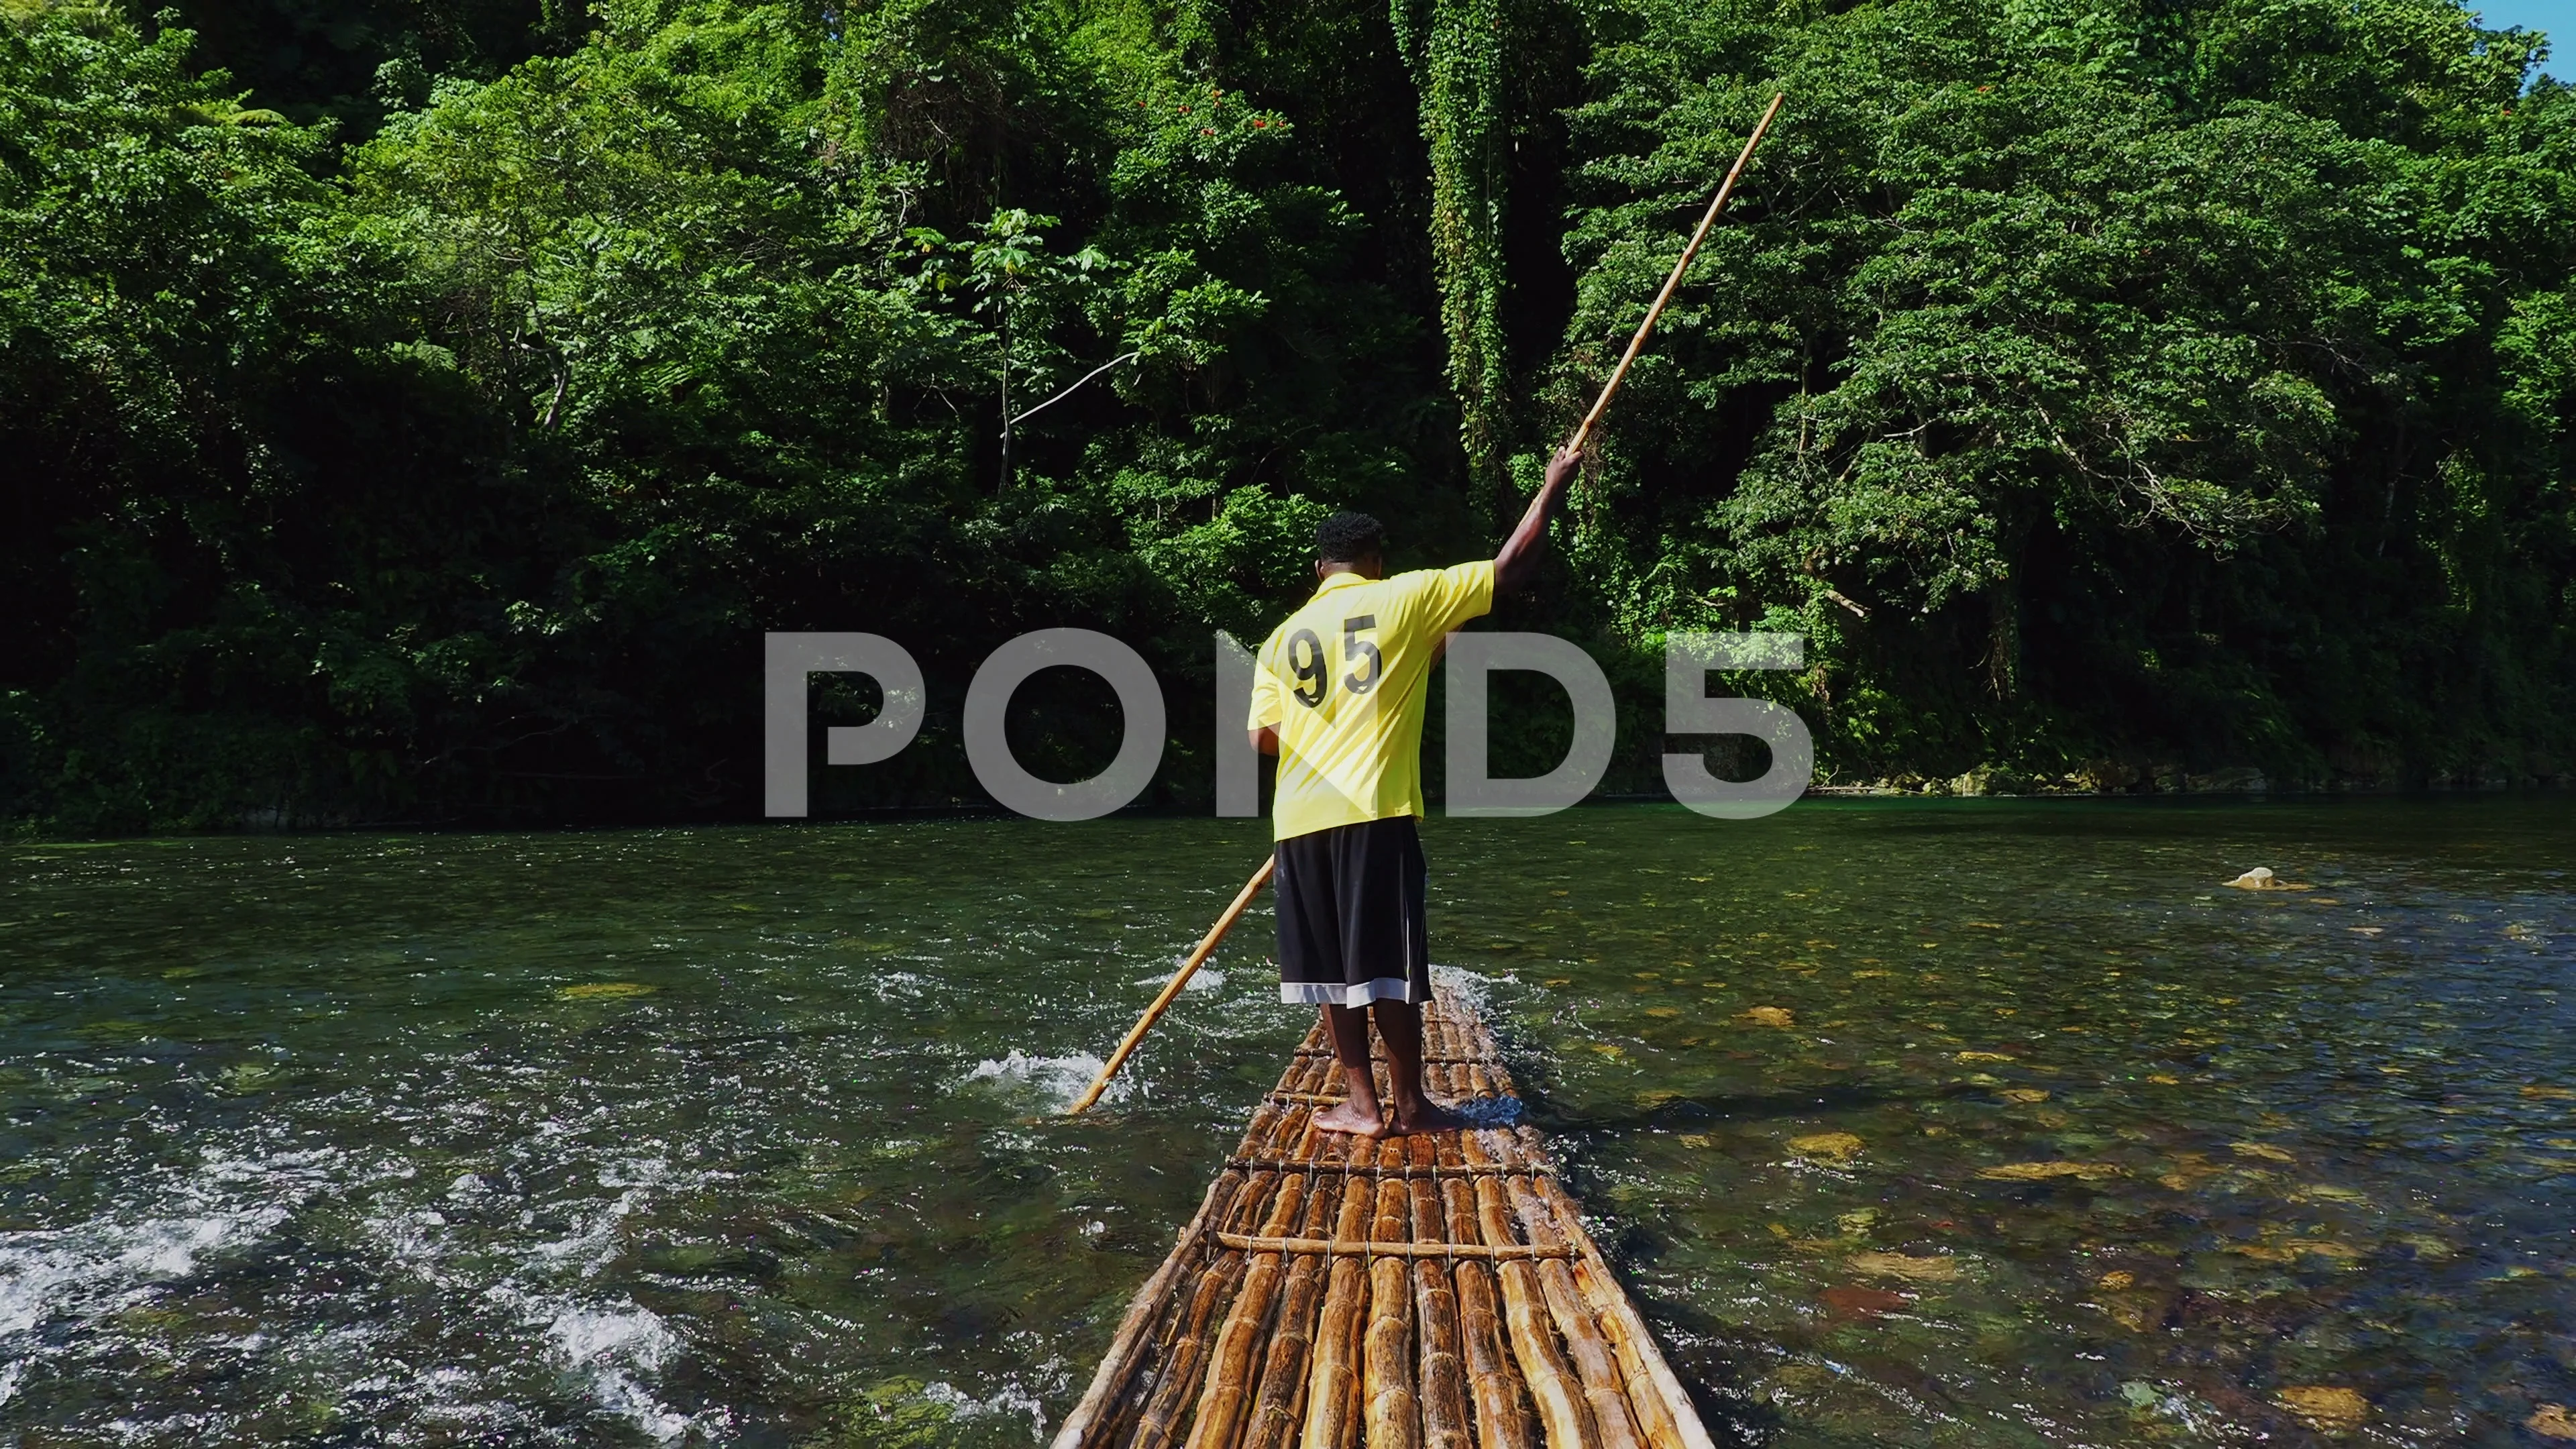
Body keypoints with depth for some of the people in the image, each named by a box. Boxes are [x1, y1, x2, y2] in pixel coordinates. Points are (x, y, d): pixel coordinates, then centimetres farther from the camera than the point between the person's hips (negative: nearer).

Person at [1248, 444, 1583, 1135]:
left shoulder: (1282, 637, 15)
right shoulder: (1405, 598, 4)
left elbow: (1263, 737, 8)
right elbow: (1511, 571, 5)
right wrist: (1554, 486, 18)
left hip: (1298, 817, 4)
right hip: (1374, 809, -4)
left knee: (1331, 966, 9)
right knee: (1388, 964, 3)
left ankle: (1363, 1105, 14)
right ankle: (1408, 1105, 12)